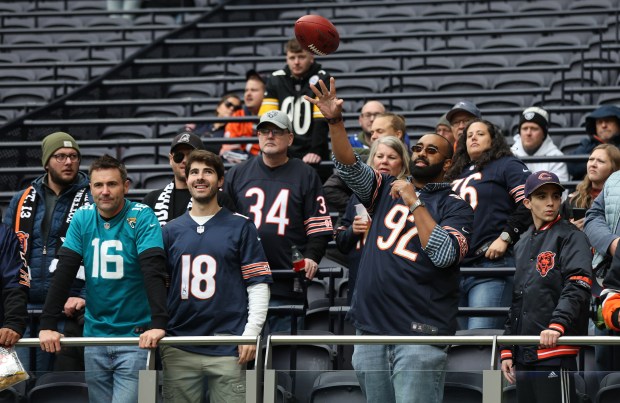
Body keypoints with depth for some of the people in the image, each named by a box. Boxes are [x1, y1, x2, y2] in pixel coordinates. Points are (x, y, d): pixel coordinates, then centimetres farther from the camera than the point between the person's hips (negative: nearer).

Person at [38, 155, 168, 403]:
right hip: (95, 334, 5)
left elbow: (154, 271, -20)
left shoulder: (142, 217, -9)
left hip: (135, 336, -5)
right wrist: (48, 324, -11)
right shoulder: (82, 219, 4)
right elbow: (64, 272, -1)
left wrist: (158, 323, -32)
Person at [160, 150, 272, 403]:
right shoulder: (170, 231, 14)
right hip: (179, 349, 3)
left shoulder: (241, 228, 5)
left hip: (228, 349, -2)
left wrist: (251, 334, -7)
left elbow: (258, 284, 1)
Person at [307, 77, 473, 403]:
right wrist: (335, 121, -13)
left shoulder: (455, 206, 2)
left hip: (420, 333, -5)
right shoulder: (388, 189, 17)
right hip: (370, 330, 5)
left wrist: (414, 202, -14)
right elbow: (350, 167, 1)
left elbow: (443, 254, -14)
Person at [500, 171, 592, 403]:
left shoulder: (570, 238, 0)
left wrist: (557, 325, -30)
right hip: (525, 353, 8)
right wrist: (507, 351, 18)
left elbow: (577, 287, -15)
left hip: (556, 349, -8)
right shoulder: (522, 245, 22)